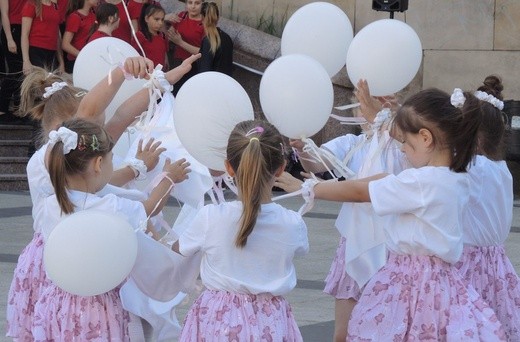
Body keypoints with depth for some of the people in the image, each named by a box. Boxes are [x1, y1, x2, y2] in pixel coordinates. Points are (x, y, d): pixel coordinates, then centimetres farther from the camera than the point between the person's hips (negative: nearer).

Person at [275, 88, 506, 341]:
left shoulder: (421, 182, -17)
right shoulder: (454, 179, 7)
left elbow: (358, 192, -7)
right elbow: (388, 181, 18)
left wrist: (307, 188, 4)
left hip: (411, 286, -8)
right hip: (437, 278, 8)